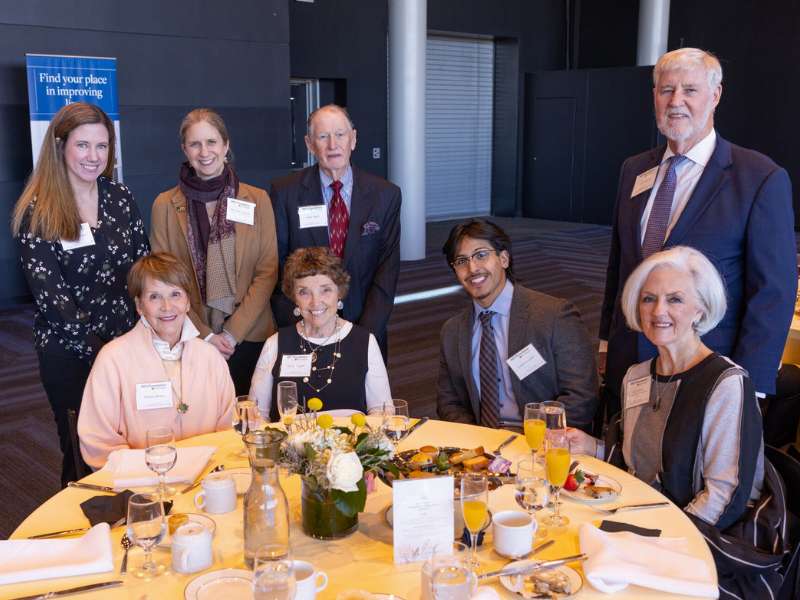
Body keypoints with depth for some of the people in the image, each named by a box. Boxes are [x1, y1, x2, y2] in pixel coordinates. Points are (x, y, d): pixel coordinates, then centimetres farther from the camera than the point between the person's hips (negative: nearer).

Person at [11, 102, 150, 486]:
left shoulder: (120, 198, 3)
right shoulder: (37, 212, -9)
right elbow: (48, 291, -13)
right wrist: (94, 350, -15)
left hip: (126, 339, 4)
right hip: (68, 352, -3)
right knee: (82, 453, 10)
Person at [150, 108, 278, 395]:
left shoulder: (257, 200, 3)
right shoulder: (165, 205, 3)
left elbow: (267, 272, 0)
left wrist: (233, 333, -9)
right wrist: (204, 334, -9)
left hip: (250, 337, 0)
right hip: (189, 340, 0)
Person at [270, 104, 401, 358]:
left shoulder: (386, 194, -2)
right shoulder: (285, 192, -5)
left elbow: (388, 269, -4)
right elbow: (277, 266, -4)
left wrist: (366, 334, -13)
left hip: (365, 330, 1)